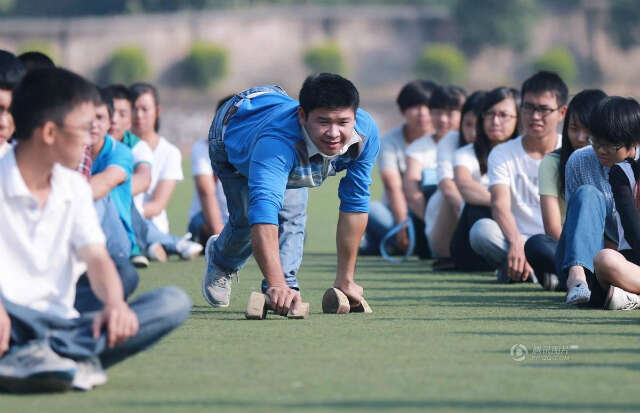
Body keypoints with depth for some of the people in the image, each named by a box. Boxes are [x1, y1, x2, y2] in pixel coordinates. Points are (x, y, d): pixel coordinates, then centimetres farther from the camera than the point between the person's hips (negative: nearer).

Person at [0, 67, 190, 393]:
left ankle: (45, 354, -34)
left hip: (62, 322, 6)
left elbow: (97, 258, 6)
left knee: (173, 302, -14)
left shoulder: (75, 187, 16)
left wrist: (115, 304, -17)